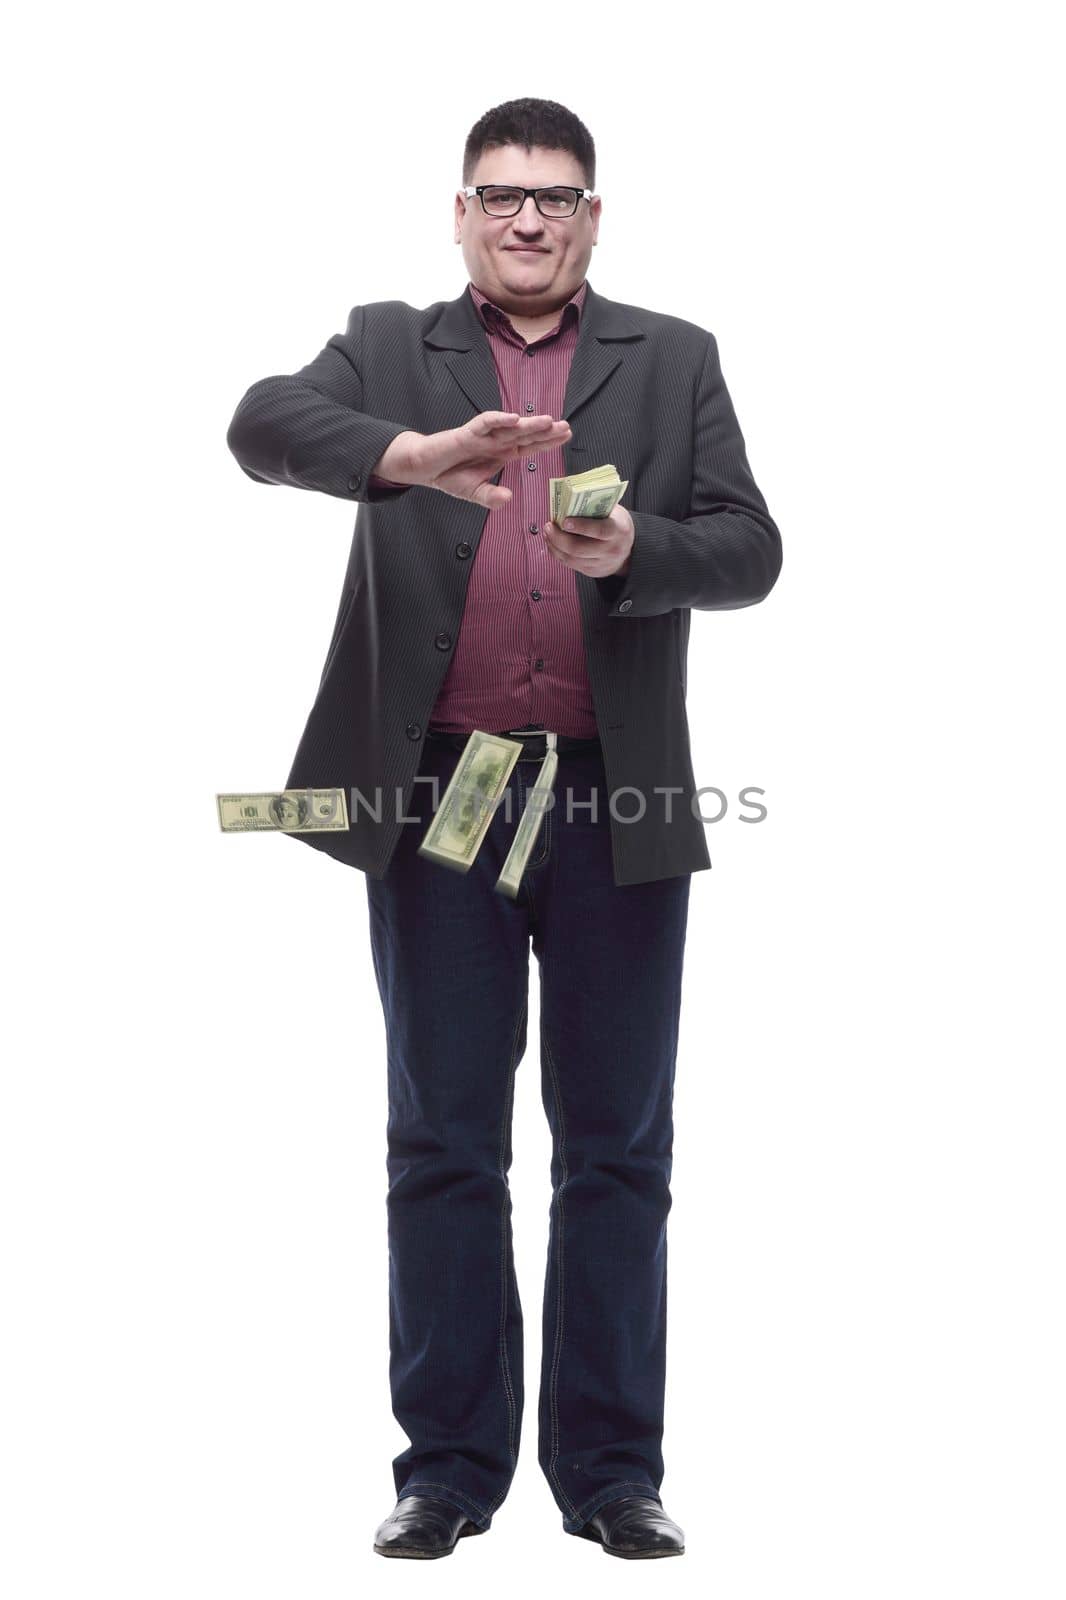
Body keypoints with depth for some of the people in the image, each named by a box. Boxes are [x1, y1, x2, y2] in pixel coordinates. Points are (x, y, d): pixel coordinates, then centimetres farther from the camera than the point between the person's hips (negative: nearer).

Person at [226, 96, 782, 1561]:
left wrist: (636, 550, -17)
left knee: (619, 1149, 5)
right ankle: (450, 1463, 14)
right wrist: (408, 456, -28)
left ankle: (612, 1468, 14)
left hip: (618, 806, 1)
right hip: (438, 793, 0)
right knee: (443, 1143, 5)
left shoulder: (675, 360, 12)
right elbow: (263, 423, -10)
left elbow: (748, 551, 3)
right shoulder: (389, 349, 10)